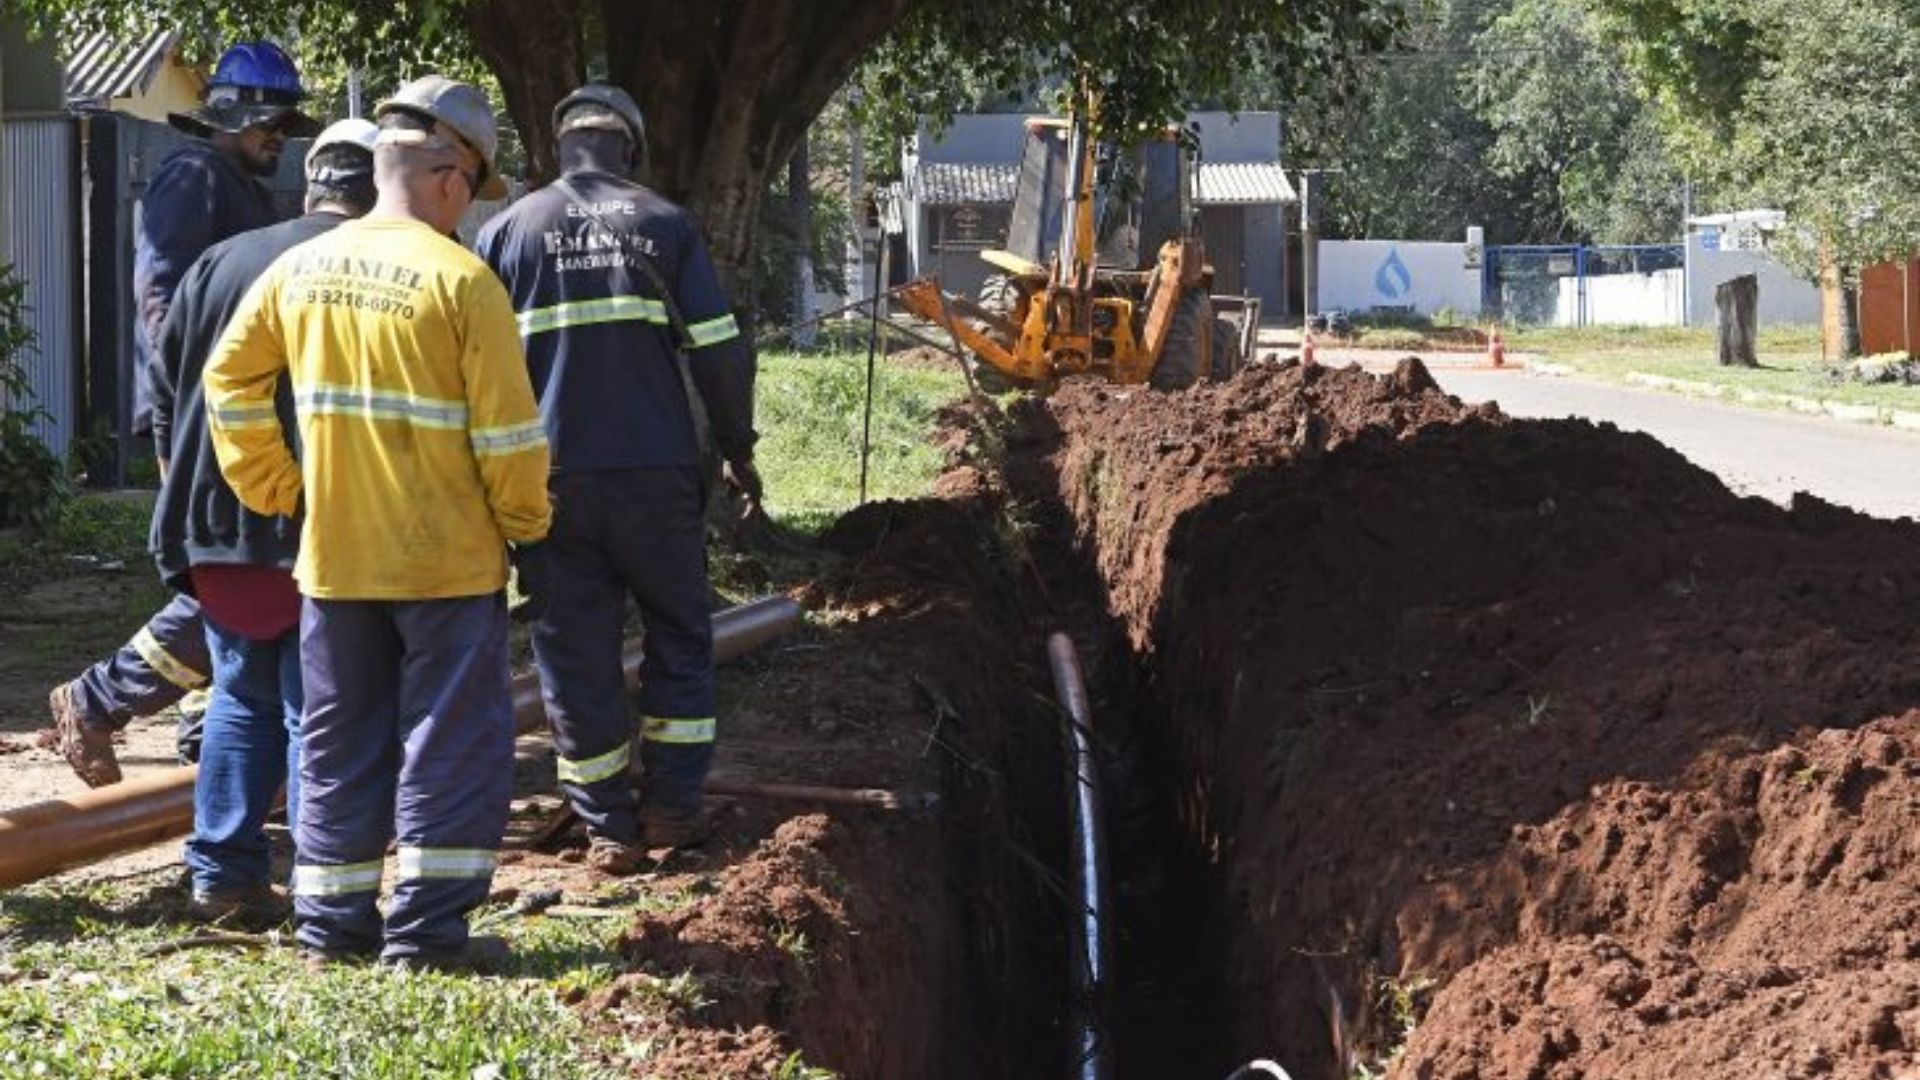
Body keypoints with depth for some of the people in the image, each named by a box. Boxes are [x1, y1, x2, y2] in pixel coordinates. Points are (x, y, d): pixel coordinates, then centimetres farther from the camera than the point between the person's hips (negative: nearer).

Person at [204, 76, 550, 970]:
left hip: (334, 556, 5)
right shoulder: (461, 280, -14)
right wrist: (526, 521, 0)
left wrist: (271, 488, 18)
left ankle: (333, 921, 17)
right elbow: (506, 428, -14)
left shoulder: (300, 270, 2)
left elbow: (231, 379, 11)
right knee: (454, 740, 4)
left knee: (340, 740, 14)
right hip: (447, 559, -5)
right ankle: (429, 925, 2)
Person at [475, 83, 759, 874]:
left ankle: (608, 826, 10)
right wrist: (737, 448, 11)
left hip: (550, 476, 0)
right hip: (656, 472, 0)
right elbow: (719, 349, -1)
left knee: (576, 652, 8)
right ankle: (673, 806, 13)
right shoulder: (665, 224, 2)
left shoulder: (507, 232, 4)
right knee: (679, 636, 15)